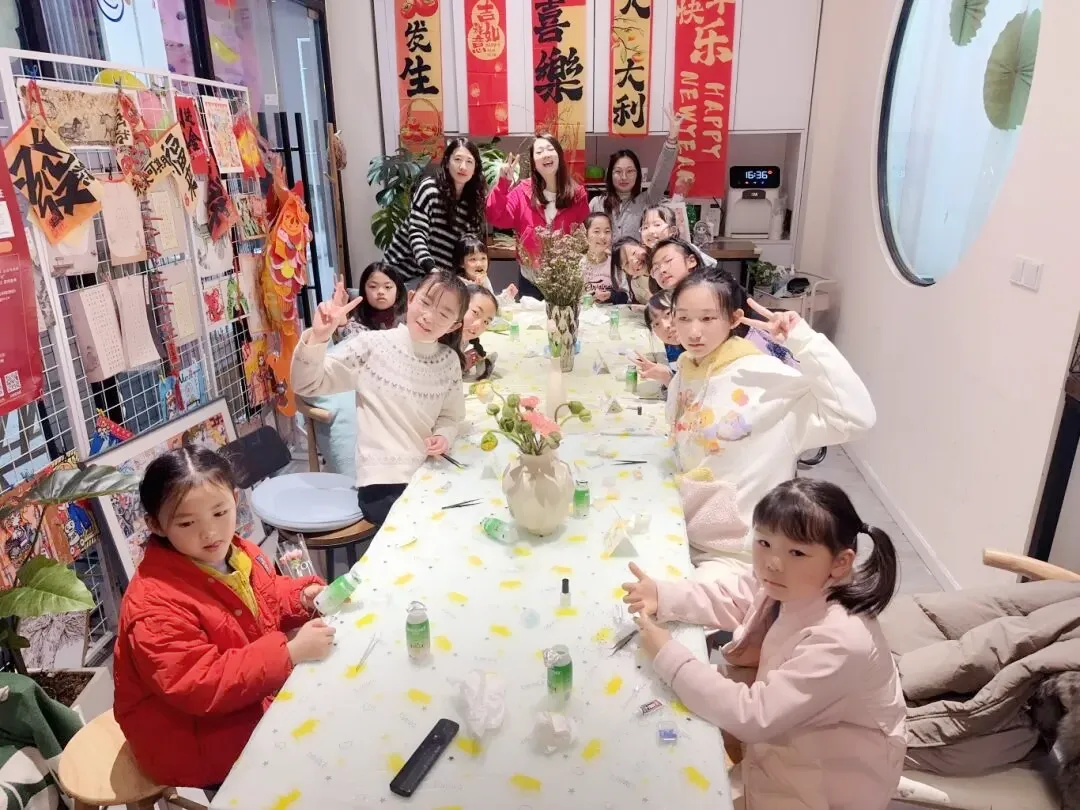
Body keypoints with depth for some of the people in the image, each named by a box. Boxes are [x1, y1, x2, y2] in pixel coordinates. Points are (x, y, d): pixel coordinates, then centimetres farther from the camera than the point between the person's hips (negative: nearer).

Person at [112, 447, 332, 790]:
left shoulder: (238, 553, -5)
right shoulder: (155, 604, -30)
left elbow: (268, 599, 14)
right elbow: (200, 687, -33)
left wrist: (301, 597, -8)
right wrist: (290, 652, -37)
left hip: (255, 692, 8)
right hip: (193, 740, -8)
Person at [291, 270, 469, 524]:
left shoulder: (449, 361, 4)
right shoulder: (371, 345, -7)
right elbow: (307, 386, -7)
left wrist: (443, 436, -7)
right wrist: (317, 337, -23)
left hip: (431, 476, 5)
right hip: (384, 484, -5)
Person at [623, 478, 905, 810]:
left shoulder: (838, 642, -39)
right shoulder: (792, 586, -17)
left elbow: (752, 717, -37)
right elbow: (730, 599, 0)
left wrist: (668, 657, -34)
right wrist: (662, 595, -17)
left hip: (836, 775, -6)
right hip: (790, 723, 7)